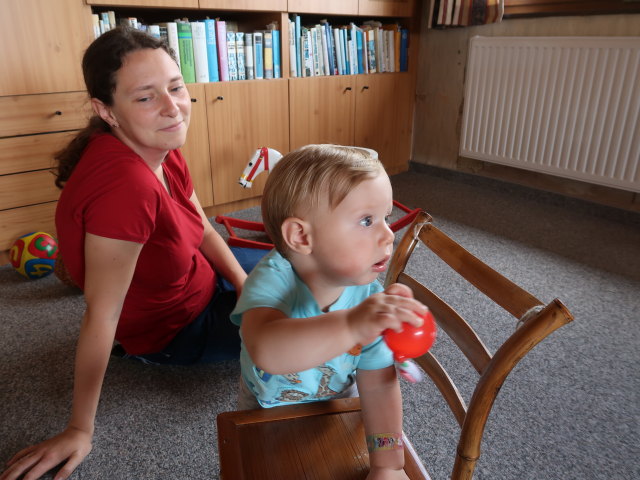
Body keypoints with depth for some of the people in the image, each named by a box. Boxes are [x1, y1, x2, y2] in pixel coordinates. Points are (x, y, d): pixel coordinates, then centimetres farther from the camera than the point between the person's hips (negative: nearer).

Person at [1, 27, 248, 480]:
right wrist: (80, 430, -24)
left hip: (202, 281, 8)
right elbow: (102, 315, -33)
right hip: (172, 328, -7)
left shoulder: (159, 148, -13)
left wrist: (247, 286, -10)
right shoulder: (126, 183, -38)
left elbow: (203, 230, 0)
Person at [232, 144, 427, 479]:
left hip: (337, 408, 2)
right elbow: (267, 351, -57)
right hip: (266, 412, -2)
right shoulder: (273, 279, -37)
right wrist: (350, 325, -69)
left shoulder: (373, 300, -25)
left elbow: (378, 386, -21)